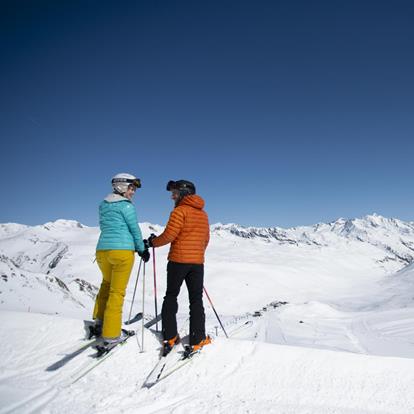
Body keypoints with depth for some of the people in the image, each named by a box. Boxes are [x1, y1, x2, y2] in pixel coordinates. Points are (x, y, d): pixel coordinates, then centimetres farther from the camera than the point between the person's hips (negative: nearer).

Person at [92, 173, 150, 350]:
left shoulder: (103, 205, 14)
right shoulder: (126, 206, -7)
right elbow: (135, 229, -5)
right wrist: (142, 249, 8)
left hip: (102, 250, 7)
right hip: (122, 251, -7)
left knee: (106, 284, 28)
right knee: (117, 292, 0)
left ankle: (100, 322, 30)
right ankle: (111, 335, 6)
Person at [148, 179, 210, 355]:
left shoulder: (180, 211, -9)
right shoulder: (203, 214, 12)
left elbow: (169, 235, -14)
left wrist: (153, 242, 3)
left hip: (178, 260, -5)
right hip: (197, 262, 5)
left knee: (171, 296, 11)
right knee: (196, 300, 9)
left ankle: (170, 337, 12)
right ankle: (197, 340, 10)